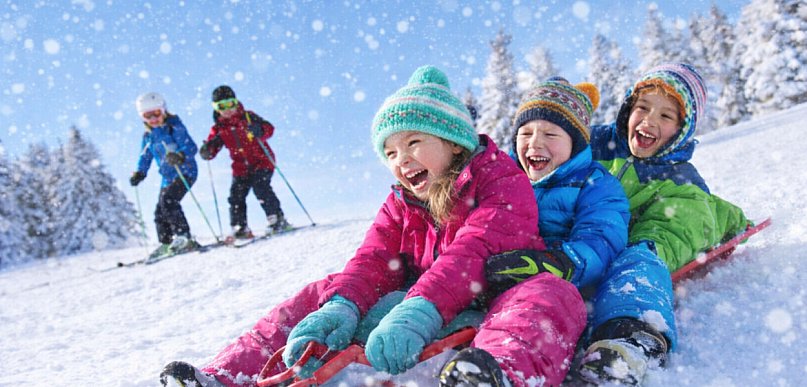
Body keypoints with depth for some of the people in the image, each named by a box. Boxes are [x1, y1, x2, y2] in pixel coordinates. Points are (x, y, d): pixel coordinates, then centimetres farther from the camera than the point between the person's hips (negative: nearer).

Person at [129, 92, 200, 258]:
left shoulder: (175, 127, -8)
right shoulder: (148, 137, 13)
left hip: (185, 172, -8)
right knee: (160, 212, 6)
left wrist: (180, 156, -37)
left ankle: (184, 237, -24)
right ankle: (166, 243, 18)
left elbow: (191, 146, -18)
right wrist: (139, 173, 3)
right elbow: (145, 158, 20)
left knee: (168, 201, -25)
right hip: (167, 177, 8)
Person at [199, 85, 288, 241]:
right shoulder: (219, 128, 7)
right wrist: (207, 151, -19)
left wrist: (258, 131, -36)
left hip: (262, 161, -4)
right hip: (241, 167, 4)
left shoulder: (248, 117, -3)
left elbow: (269, 128, -14)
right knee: (236, 195, -7)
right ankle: (240, 228, 3)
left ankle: (277, 219, -10)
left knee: (261, 188, -21)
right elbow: (212, 149, 4)